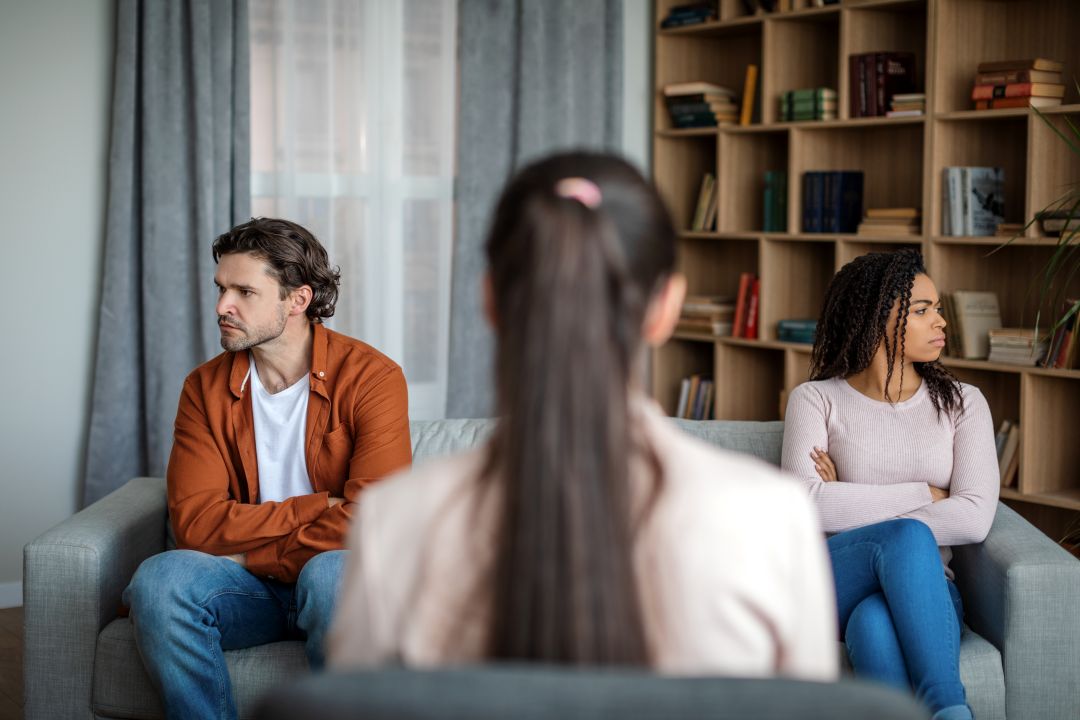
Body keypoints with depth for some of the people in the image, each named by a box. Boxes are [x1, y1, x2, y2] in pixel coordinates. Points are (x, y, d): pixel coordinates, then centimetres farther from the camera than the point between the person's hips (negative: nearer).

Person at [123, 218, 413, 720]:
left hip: (338, 581, -3)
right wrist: (315, 507, -16)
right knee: (158, 577, -27)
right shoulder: (206, 388, 2)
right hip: (251, 586, 3)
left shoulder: (371, 377, -9)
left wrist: (251, 557, -12)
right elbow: (194, 521, -9)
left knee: (331, 572, -37)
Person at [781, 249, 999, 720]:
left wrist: (852, 508, -8)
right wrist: (924, 494, -8)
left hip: (922, 589, 1)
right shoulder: (815, 400, 5)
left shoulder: (963, 403, 9)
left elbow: (974, 519, -7)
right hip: (829, 588, -1)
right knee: (906, 535, -37)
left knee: (875, 622, -39)